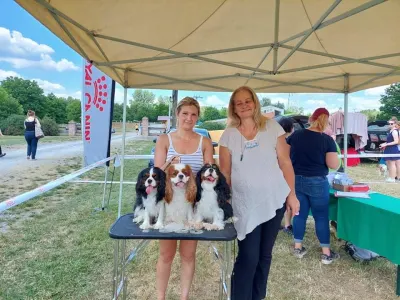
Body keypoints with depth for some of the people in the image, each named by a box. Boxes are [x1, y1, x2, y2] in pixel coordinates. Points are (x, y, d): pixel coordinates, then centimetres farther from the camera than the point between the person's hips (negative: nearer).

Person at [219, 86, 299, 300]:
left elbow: (285, 163, 0)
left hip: (274, 200, 2)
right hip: (245, 205, -1)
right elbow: (225, 173, 0)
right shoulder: (228, 135, -1)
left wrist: (292, 194, -3)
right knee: (248, 257, 0)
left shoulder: (272, 127, -1)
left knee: (264, 254, 15)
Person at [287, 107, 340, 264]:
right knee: (321, 217, 8)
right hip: (317, 182, -3)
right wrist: (332, 146, 3)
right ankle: (326, 253, 18)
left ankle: (298, 248, 23)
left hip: (296, 181, 3)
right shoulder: (327, 139, -11)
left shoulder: (295, 135, -1)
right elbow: (334, 165, -12)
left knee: (300, 214, 13)